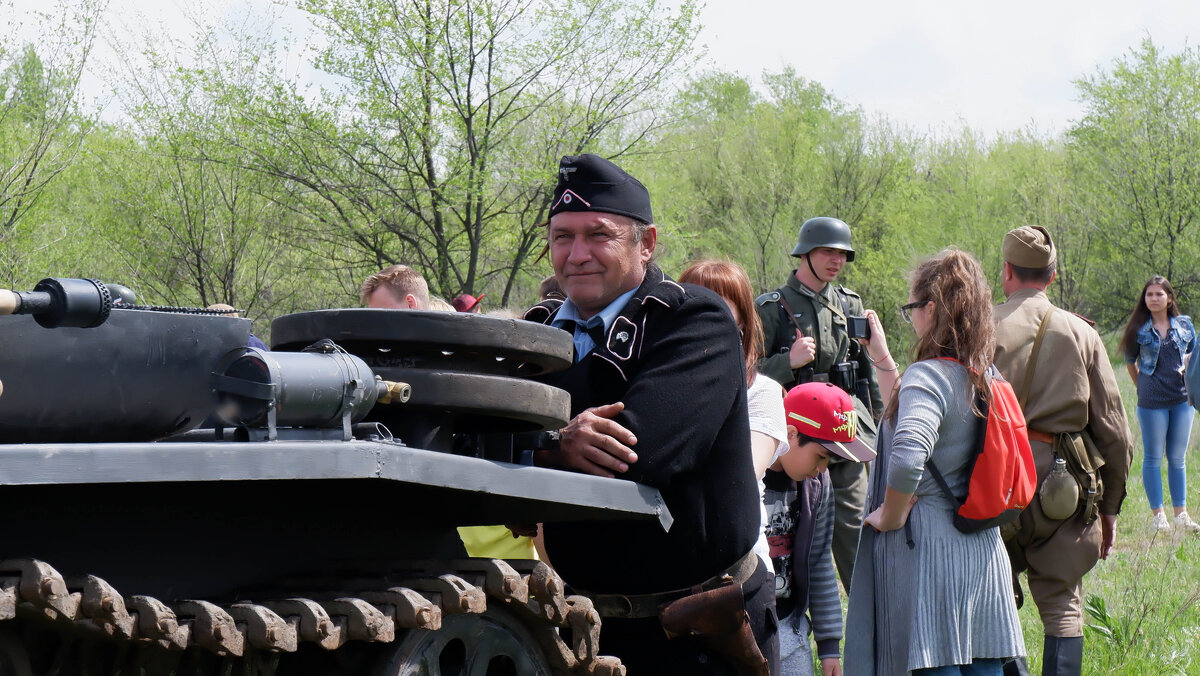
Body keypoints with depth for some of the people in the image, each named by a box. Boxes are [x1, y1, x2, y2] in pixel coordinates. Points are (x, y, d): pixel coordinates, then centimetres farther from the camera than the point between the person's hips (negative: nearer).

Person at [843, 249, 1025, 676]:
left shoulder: (929, 375, -15)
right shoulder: (985, 379, 10)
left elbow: (906, 458, -32)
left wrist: (891, 516, -16)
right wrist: (882, 359, 26)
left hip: (927, 548, -8)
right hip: (982, 550, 8)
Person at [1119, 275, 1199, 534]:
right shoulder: (1140, 329, 0)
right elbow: (1130, 362, 10)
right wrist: (1143, 387, 9)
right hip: (1152, 402, -2)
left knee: (1178, 458, 8)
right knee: (1153, 458, 1)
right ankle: (1157, 515, 8)